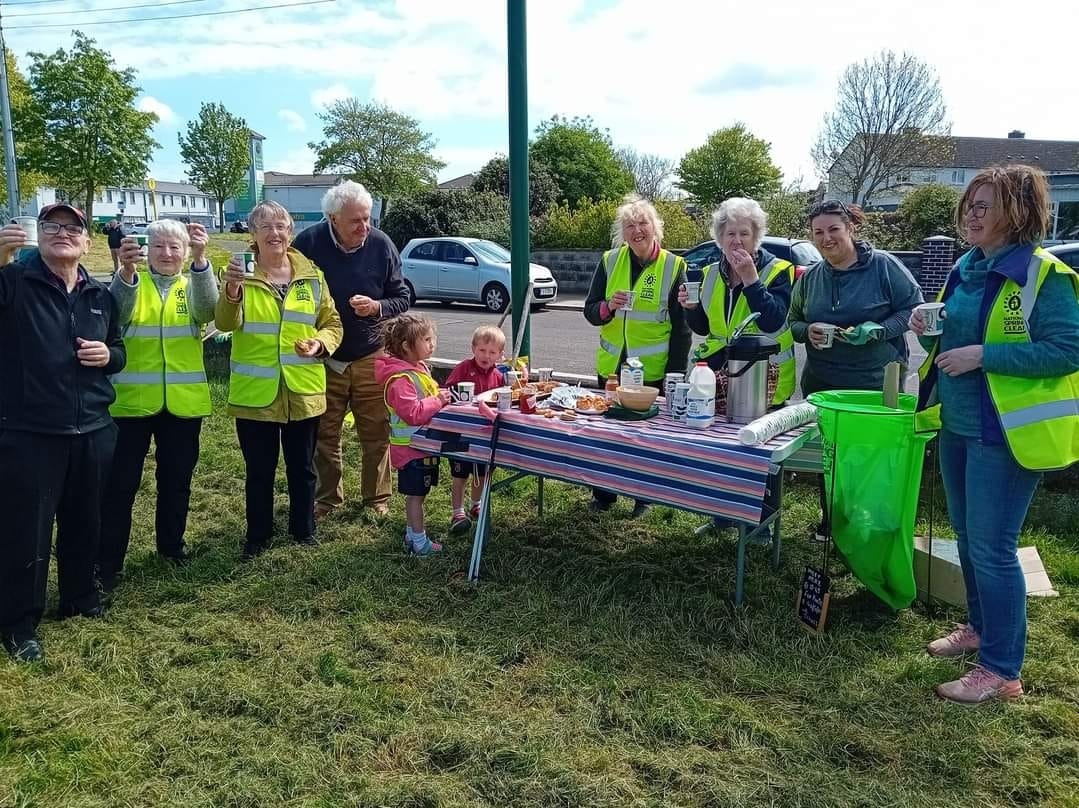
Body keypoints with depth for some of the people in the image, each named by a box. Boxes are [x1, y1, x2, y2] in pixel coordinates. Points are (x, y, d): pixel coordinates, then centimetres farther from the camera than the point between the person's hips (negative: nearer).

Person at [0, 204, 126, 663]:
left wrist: (108, 356, -3)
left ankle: (80, 598, 37)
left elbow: (119, 350, 19)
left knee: (85, 523, 18)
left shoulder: (99, 295, 10)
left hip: (93, 432, 5)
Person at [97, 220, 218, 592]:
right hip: (133, 399, -1)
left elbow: (207, 312, -18)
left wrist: (200, 260, -34)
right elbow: (116, 314, -19)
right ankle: (108, 560, 10)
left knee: (176, 478, 14)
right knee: (121, 481, 0)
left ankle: (171, 544, 32)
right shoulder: (131, 280, 2)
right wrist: (126, 270, -38)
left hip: (182, 400, 2)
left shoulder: (193, 283, 5)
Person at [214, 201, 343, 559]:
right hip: (255, 392, -2)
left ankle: (304, 529, 33)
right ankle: (258, 536, 27)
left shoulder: (311, 275, 4)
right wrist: (231, 290, -37)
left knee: (301, 467, 15)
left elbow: (332, 323, 9)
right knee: (259, 470, 10)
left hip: (303, 390, 2)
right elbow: (225, 323, -18)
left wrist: (321, 343, -12)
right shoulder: (242, 273, -4)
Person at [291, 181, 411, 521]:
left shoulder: (381, 244, -7)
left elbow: (401, 297, 1)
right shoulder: (309, 243, -11)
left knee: (376, 434, 6)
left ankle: (377, 499, 22)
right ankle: (328, 496, 28)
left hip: (371, 358, 0)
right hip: (323, 359, 0)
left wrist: (377, 307, -19)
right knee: (324, 434, 11)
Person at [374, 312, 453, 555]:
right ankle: (419, 543, 11)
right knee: (415, 494, 1)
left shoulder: (419, 368, 8)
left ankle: (412, 534, 31)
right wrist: (438, 400, -23)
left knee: (416, 493, 19)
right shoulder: (400, 379, -24)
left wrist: (440, 396, 5)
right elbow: (414, 413, -30)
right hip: (412, 446, -9)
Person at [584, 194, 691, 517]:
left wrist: (675, 375, -8)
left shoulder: (673, 266, -6)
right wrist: (608, 306, -19)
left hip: (654, 370, -3)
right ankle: (603, 494, 28)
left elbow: (681, 328, -4)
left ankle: (644, 496, 27)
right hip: (611, 366, 3)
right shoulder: (609, 261, 1)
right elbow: (590, 312, 4)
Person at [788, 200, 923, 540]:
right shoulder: (810, 277, 7)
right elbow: (793, 322, 15)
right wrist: (808, 331, -8)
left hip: (877, 384, -4)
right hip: (822, 383, 4)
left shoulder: (883, 265, -7)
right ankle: (830, 522, 29)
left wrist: (879, 330, -20)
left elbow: (914, 307, -4)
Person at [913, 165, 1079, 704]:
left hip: (1004, 432, -8)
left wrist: (983, 355, -25)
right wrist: (930, 331, -3)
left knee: (992, 548, -3)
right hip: (956, 423, 8)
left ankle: (1001, 670, 10)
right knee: (967, 536, 19)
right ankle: (980, 628, 39)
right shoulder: (965, 269, 9)